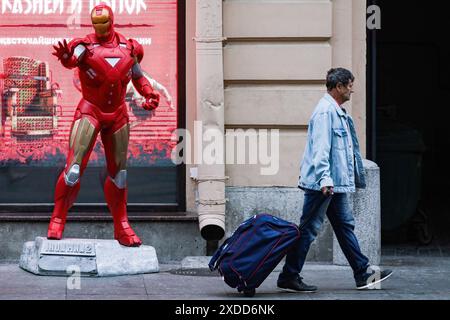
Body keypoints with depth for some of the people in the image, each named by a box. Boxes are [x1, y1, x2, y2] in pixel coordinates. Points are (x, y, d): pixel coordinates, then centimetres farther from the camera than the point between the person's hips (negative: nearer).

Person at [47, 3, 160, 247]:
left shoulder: (128, 48, 5)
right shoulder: (86, 46, -9)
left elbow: (138, 76, 19)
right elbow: (72, 60, -33)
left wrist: (149, 94, 0)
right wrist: (65, 56, -57)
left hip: (118, 114, 4)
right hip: (90, 111, -4)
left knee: (119, 170, 10)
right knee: (74, 167, -15)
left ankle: (121, 226, 21)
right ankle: (57, 220, -6)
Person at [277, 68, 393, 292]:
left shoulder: (338, 112, 17)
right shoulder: (325, 111, -15)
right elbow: (320, 148, -22)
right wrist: (325, 179, -28)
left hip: (335, 184, 11)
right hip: (322, 184, -10)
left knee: (345, 225, 12)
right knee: (308, 229, -5)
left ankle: (363, 274, 17)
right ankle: (288, 278, 0)